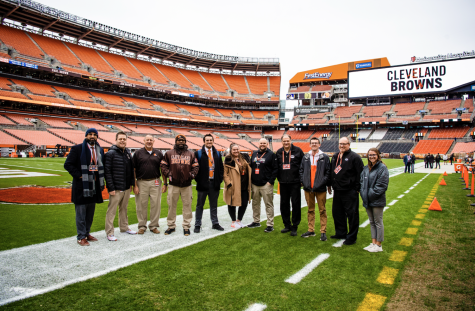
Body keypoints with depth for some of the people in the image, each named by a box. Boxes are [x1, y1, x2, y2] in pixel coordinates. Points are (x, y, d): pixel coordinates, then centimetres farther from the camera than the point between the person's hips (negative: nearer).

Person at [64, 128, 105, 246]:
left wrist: (101, 181, 8)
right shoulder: (77, 149, -6)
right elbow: (68, 164, -8)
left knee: (90, 212, 14)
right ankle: (81, 237, 11)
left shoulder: (100, 150, 11)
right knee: (81, 212, 1)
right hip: (81, 186, -5)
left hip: (94, 185, 6)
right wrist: (78, 175, -13)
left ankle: (87, 233, 27)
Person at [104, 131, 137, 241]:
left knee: (124, 208, 17)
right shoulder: (111, 153, -10)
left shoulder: (128, 153, 11)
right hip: (116, 188, -6)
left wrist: (132, 183, 10)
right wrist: (111, 187, -17)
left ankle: (124, 227, 30)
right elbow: (107, 171, -14)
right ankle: (110, 233, 8)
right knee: (111, 210, 0)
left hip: (127, 187, 7)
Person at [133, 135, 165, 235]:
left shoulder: (158, 153, 8)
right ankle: (142, 226, 19)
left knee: (156, 205, 3)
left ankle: (154, 226, 17)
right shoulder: (138, 153, 5)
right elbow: (133, 170, 2)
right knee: (141, 205, 5)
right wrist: (135, 185, -5)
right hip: (141, 182, -1)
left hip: (155, 182, 1)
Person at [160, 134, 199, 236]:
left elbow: (196, 166, 10)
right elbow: (163, 165, 8)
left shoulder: (191, 154, 9)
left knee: (187, 205, 4)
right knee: (172, 205, 6)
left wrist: (192, 174, -4)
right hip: (173, 185, 0)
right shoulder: (169, 153, 6)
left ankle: (186, 226, 15)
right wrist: (168, 174, -4)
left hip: (187, 185, 1)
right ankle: (171, 226, 19)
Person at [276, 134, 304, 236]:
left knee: (295, 204, -1)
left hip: (295, 182, -4)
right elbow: (276, 166, 17)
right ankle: (287, 225, 23)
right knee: (284, 204, 9)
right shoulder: (279, 152, 9)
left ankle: (294, 227, 10)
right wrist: (279, 178, 10)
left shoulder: (297, 150, -2)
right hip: (283, 183, 4)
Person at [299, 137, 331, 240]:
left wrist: (323, 182, -12)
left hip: (320, 189, -4)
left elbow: (328, 172, -3)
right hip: (308, 188, 4)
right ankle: (311, 230, 22)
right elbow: (301, 170, 13)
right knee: (310, 210, 12)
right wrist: (303, 181, 1)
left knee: (322, 210, 3)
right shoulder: (305, 157, 10)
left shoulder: (325, 157, -1)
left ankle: (323, 232, 11)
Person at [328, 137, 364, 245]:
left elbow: (360, 173, -10)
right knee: (337, 212, 15)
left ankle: (351, 237, 11)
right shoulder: (335, 157, 14)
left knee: (351, 214, 0)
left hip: (350, 192, -7)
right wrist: (330, 185, 19)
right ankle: (341, 233, 32)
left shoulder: (354, 157, -7)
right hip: (337, 191, 7)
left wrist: (357, 188, -13)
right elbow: (331, 172, 22)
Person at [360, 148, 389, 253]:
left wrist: (371, 194, -15)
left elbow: (382, 185, -16)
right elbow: (361, 182, 12)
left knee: (378, 222, 2)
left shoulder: (382, 168, -11)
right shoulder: (366, 168, 11)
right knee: (372, 222, 15)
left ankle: (378, 245, 12)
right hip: (367, 201, 7)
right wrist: (363, 193, -2)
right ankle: (373, 243, 24)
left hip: (377, 201, -7)